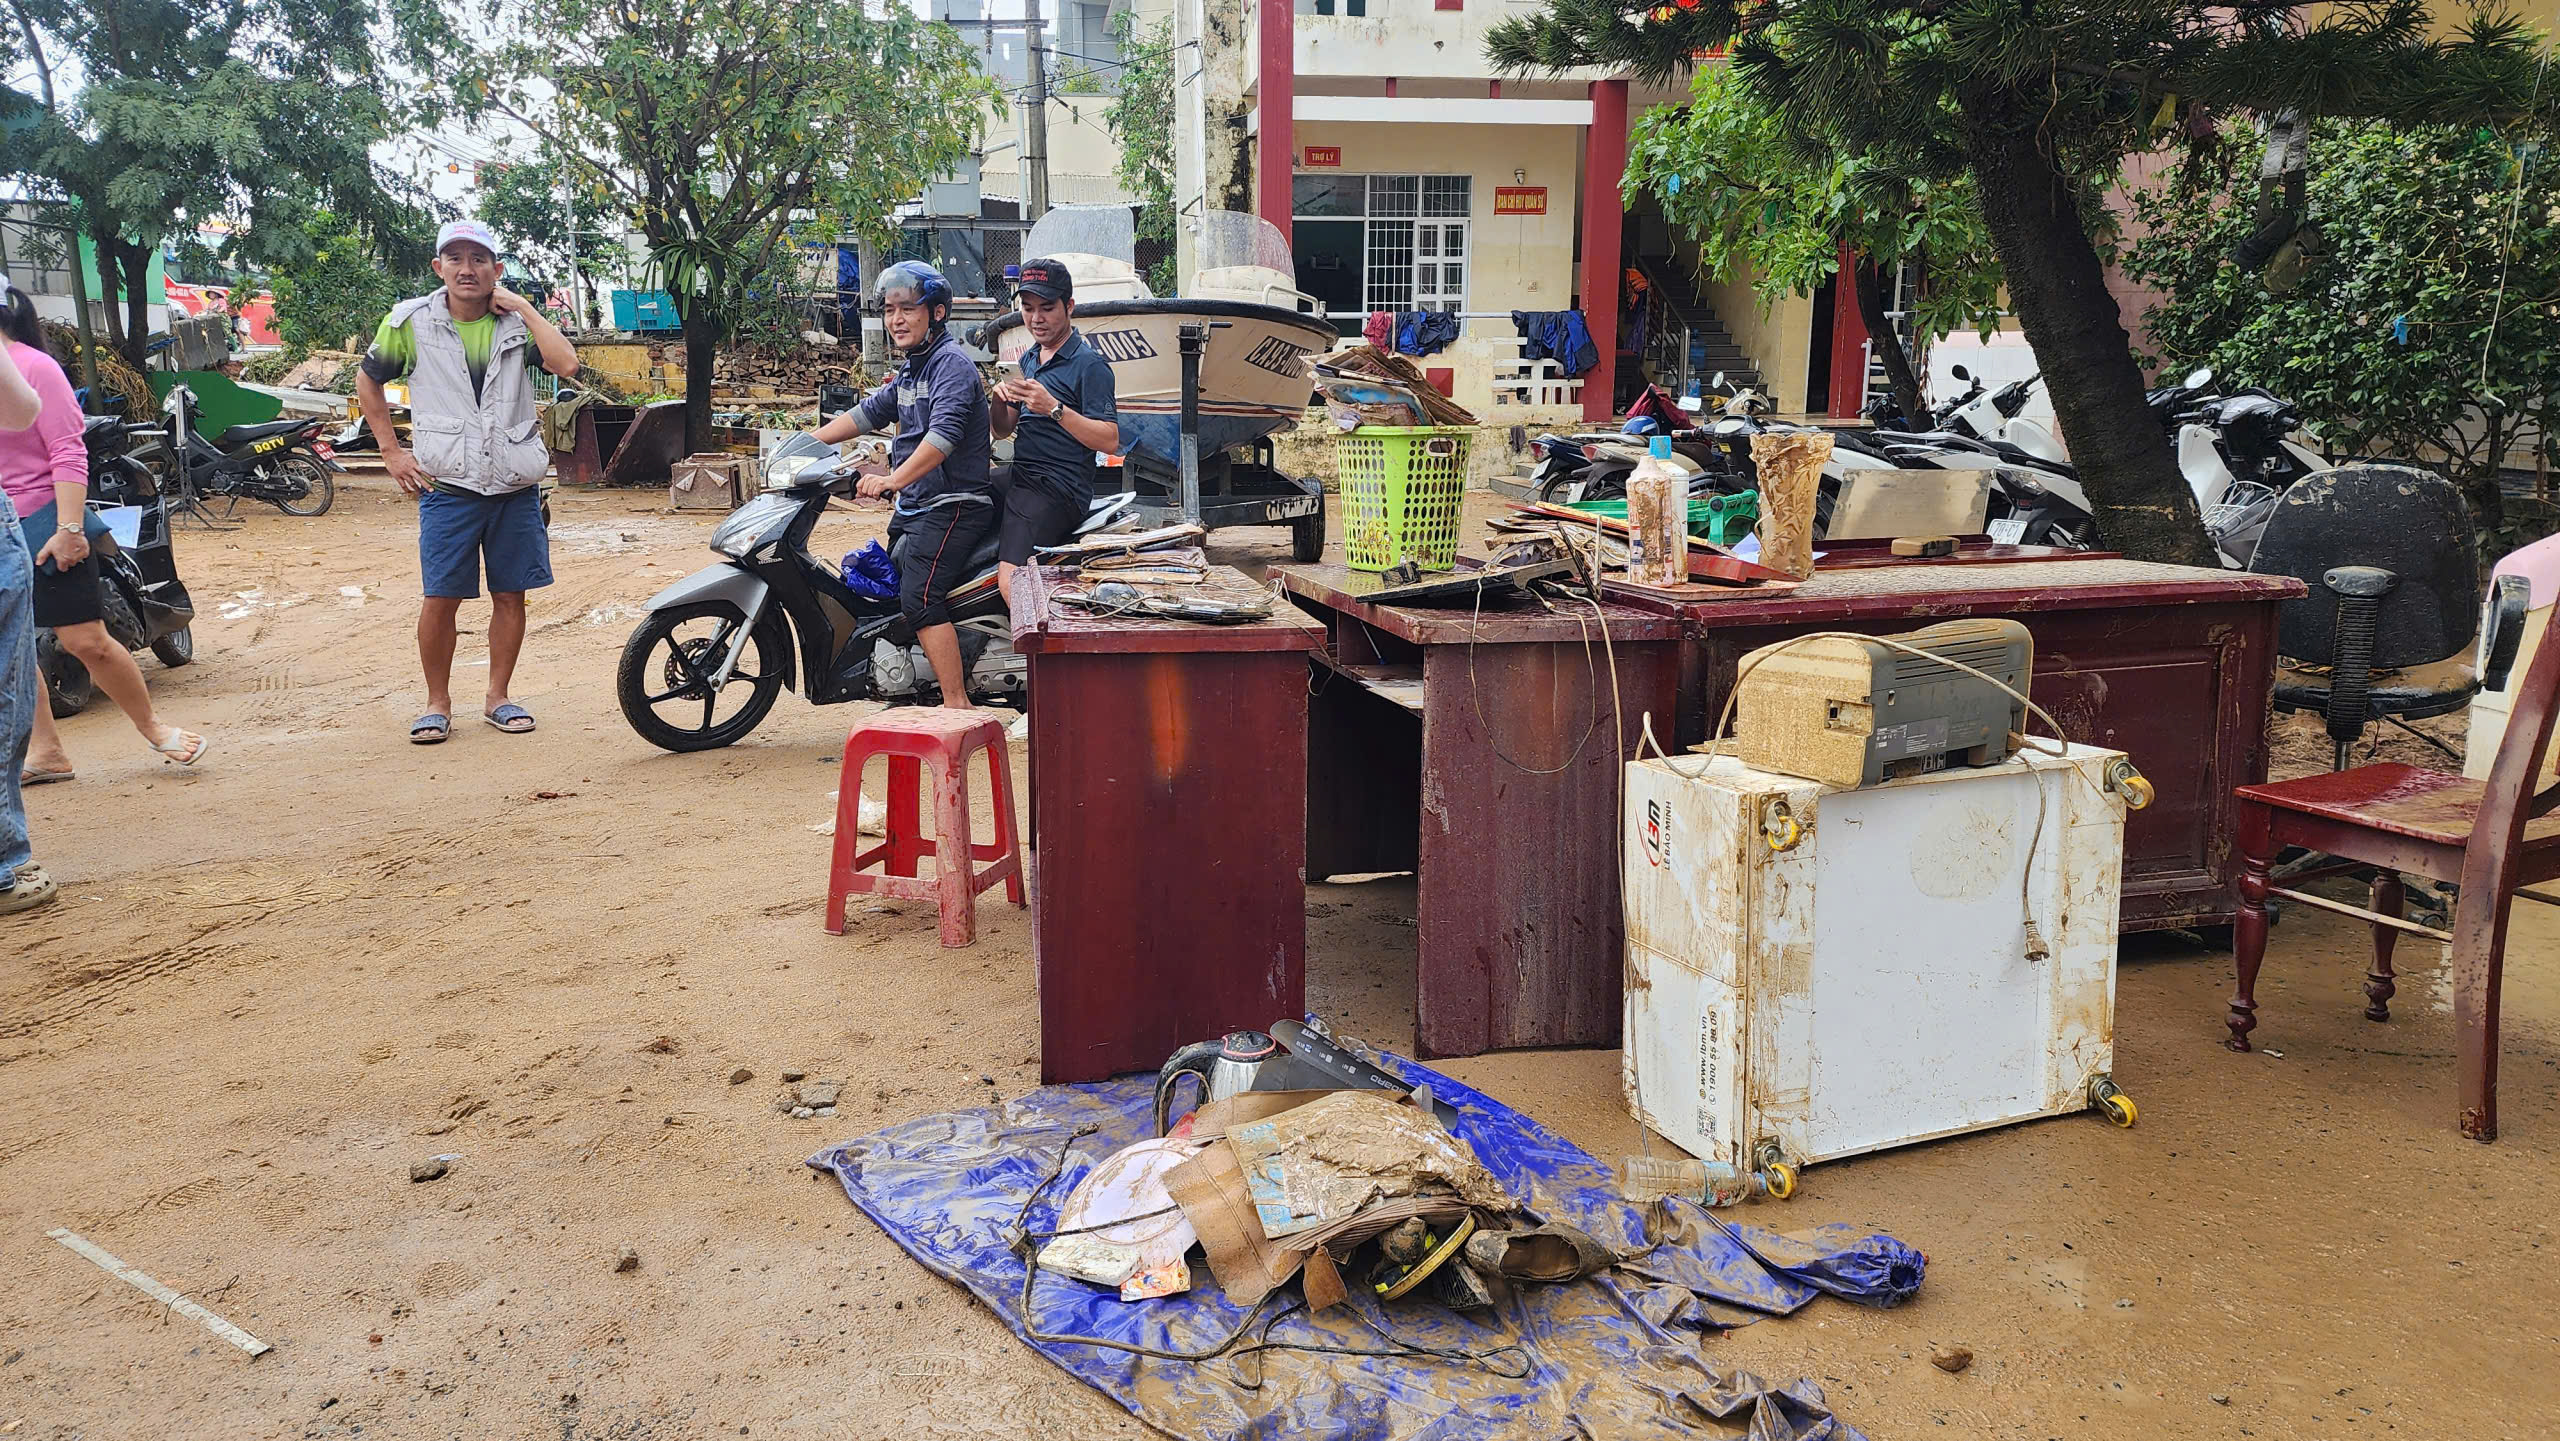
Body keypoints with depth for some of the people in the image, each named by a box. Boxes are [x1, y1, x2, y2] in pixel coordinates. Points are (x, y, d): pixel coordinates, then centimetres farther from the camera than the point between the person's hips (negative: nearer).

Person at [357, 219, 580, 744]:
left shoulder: (517, 322, 4)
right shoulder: (411, 321, 2)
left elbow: (567, 365, -14)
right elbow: (368, 381, 14)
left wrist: (524, 308, -11)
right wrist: (392, 451, 7)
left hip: (515, 484, 2)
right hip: (447, 485, -1)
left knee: (510, 594, 6)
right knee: (441, 597, -3)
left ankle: (497, 697, 20)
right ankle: (437, 703, 13)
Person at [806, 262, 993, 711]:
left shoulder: (952, 363, -13)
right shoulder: (911, 369, 18)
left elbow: (944, 434, -28)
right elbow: (871, 411, 29)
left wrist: (894, 480, -38)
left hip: (953, 506, -11)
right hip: (913, 507, 11)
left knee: (919, 597, -23)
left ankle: (958, 706, -23)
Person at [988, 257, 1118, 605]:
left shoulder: (1089, 365, -7)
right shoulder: (1028, 358, 18)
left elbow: (1110, 441, -16)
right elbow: (1002, 431, 19)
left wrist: (1054, 408, -25)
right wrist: (999, 398, -3)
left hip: (1060, 490, -9)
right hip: (1018, 476, 9)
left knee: (1011, 582, -26)